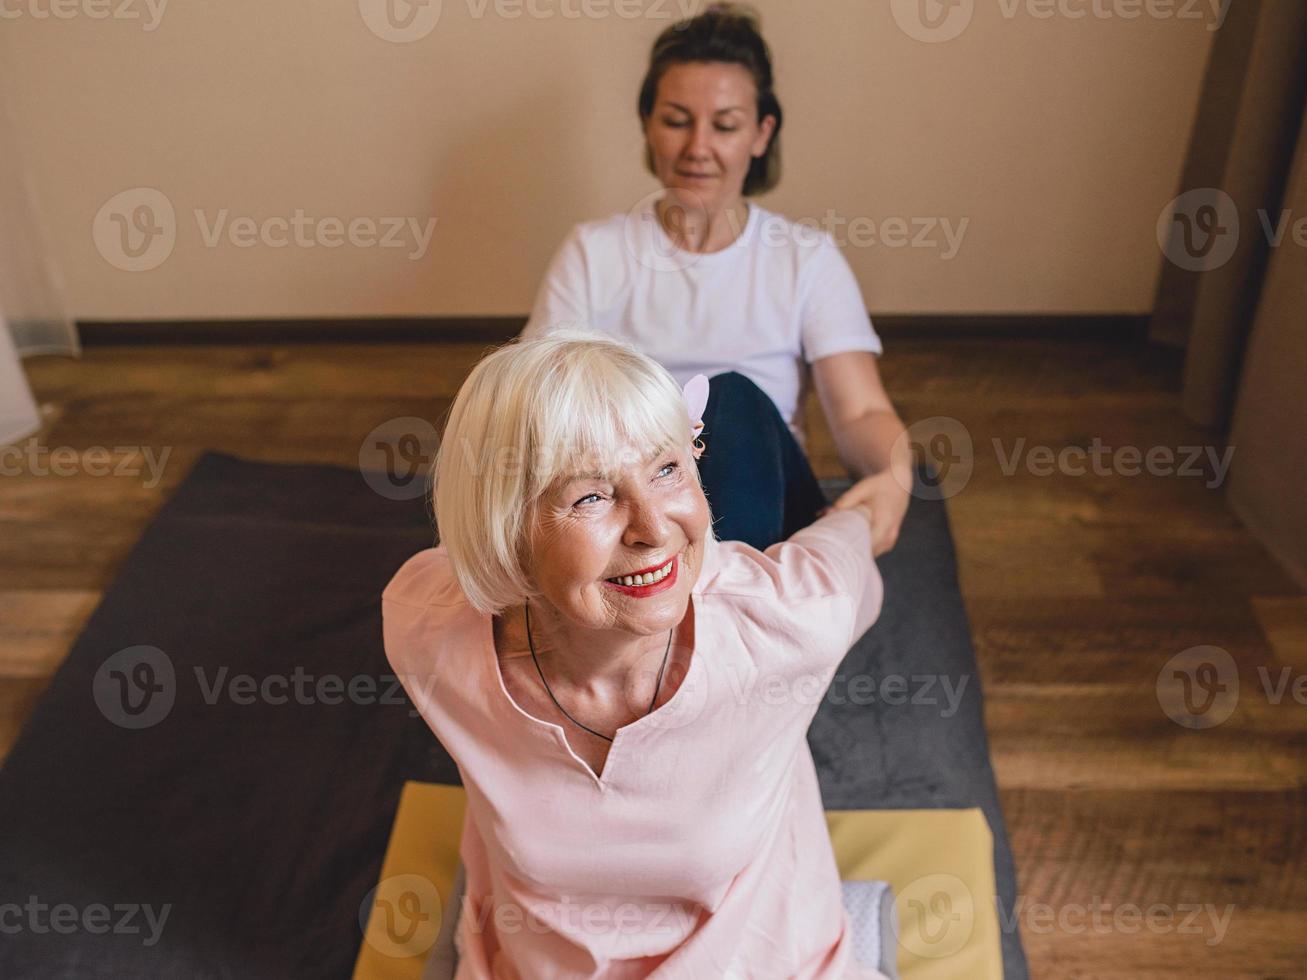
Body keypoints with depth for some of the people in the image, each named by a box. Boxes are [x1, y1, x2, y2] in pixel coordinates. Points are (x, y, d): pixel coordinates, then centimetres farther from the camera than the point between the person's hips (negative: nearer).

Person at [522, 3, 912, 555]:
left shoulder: (809, 259, 8)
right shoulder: (592, 253, 10)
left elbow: (861, 412, -3)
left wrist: (894, 476, -28)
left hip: (758, 507, 0)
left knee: (735, 397, -31)